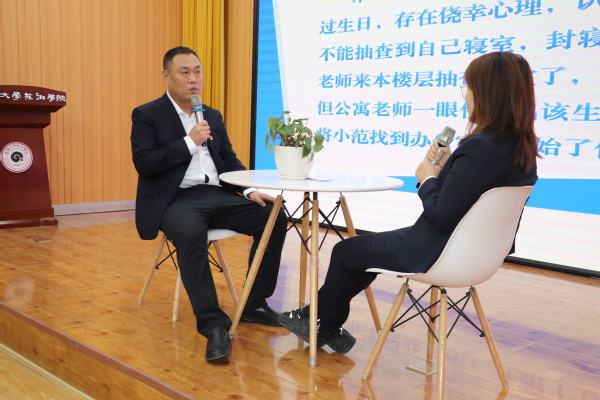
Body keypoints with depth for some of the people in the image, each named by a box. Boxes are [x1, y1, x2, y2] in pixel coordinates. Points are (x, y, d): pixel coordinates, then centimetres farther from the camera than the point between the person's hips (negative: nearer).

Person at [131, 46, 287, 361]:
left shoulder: (213, 116, 20)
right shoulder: (146, 115, 4)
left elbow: (230, 161, 16)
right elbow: (144, 164, -9)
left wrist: (249, 190, -2)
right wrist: (189, 142, -12)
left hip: (217, 195, 6)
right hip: (176, 199, -5)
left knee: (274, 218, -14)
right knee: (190, 235, -39)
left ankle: (254, 304, -2)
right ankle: (213, 324, -31)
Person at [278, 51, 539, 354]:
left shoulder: (480, 148, -29)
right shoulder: (521, 149, -1)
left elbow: (441, 217, -26)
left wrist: (427, 178, -10)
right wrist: (446, 165, -4)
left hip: (439, 253, -9)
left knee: (346, 251, 11)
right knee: (369, 244, 25)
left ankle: (322, 325, 35)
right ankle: (324, 324, 35)